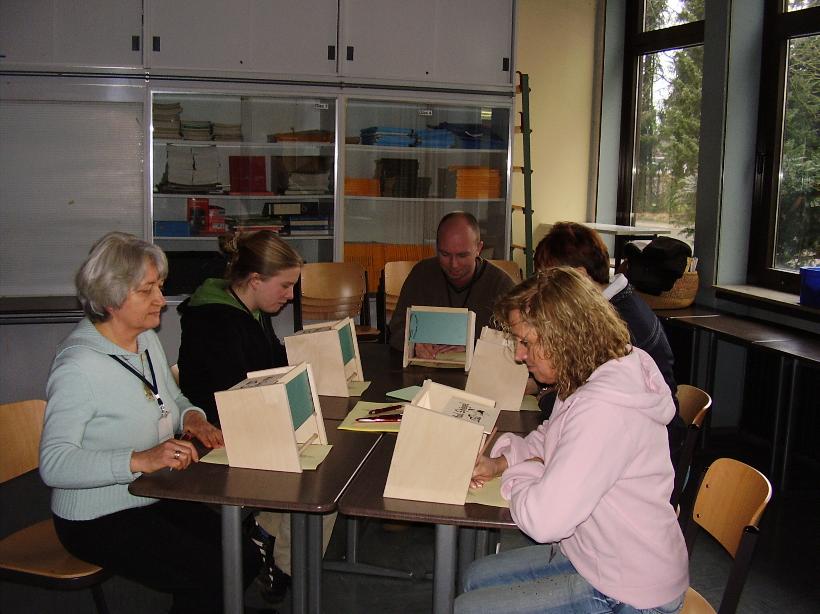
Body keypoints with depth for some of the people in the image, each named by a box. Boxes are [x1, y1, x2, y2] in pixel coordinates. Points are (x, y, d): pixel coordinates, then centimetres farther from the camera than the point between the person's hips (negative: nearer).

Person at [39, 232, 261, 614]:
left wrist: (192, 418, -4)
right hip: (99, 519, -8)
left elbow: (173, 400, 20)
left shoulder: (147, 340, 5)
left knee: (246, 559, -5)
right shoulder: (78, 367, -22)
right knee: (213, 576, -20)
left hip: (157, 498, 8)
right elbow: (53, 464, -28)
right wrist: (140, 460, -38)